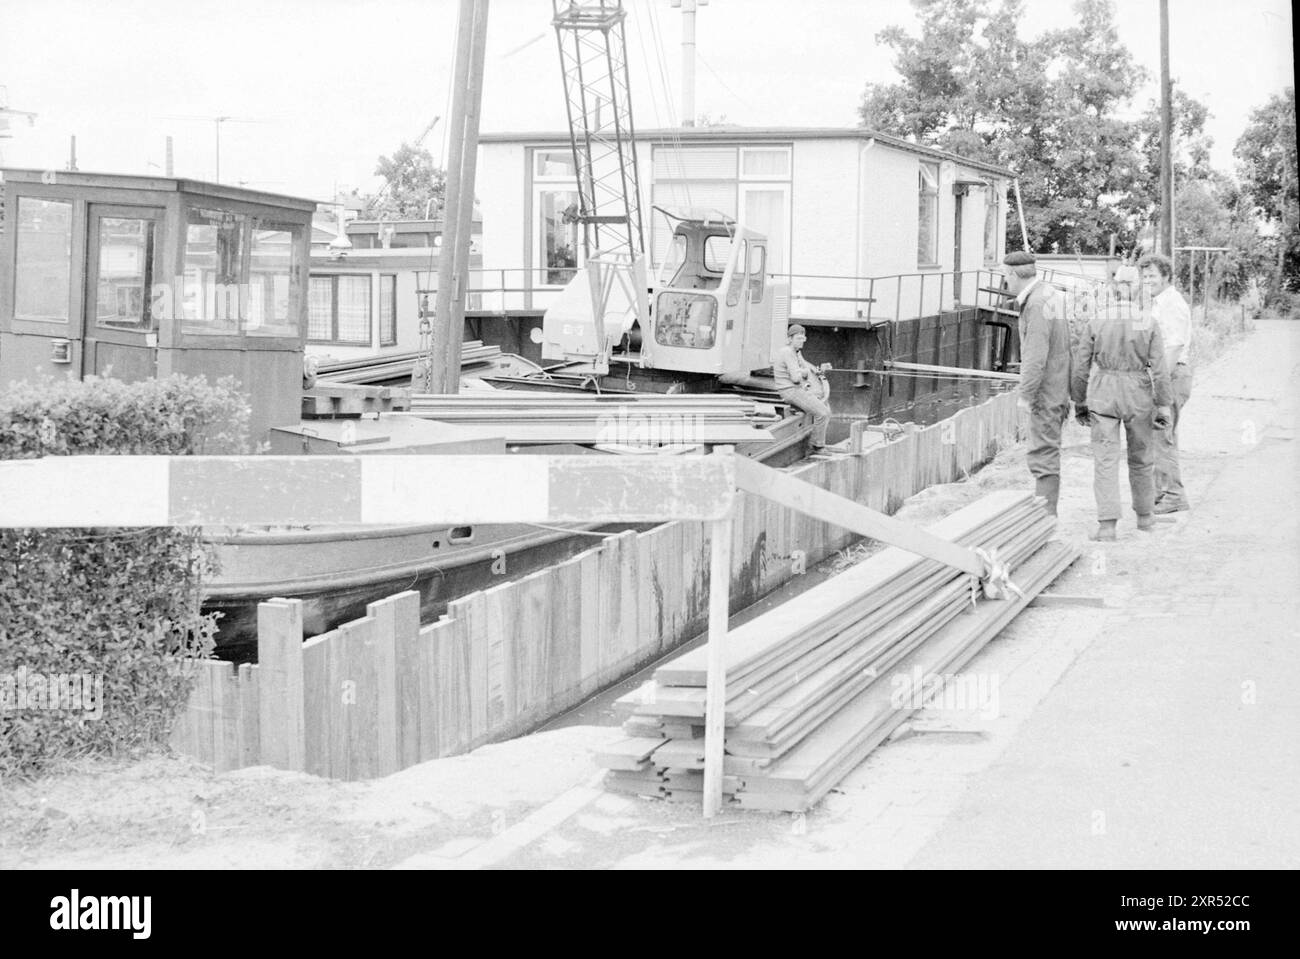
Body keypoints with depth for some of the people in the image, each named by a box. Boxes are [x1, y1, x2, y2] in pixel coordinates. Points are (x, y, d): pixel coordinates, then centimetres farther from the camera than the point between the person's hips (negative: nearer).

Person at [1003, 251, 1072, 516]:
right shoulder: (1052, 295, 13)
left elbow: (1036, 355, -23)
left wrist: (1025, 394, -19)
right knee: (1048, 451, 14)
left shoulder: (1038, 304, -19)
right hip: (1058, 388, 10)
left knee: (1044, 452, -7)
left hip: (1046, 391, -10)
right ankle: (1046, 513, 20)